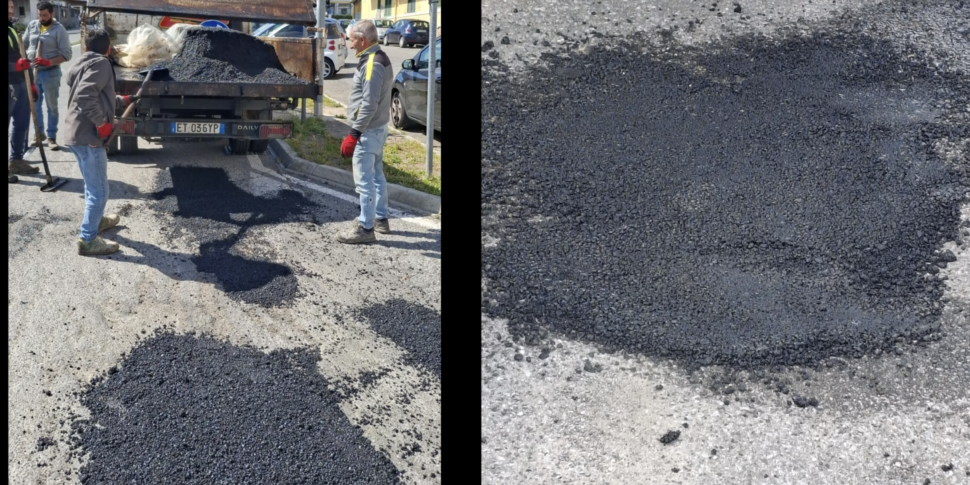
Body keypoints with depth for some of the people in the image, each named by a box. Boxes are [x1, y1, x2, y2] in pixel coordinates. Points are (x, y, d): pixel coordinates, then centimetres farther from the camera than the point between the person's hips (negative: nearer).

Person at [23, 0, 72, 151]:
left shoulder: (59, 29, -9)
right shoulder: (32, 25, 5)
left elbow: (66, 54, -12)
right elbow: (24, 44, 15)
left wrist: (48, 62, -23)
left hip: (50, 73, -4)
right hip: (32, 72, 5)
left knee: (52, 107, 4)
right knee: (35, 105, 13)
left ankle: (51, 137, 12)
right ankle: (39, 133, 26)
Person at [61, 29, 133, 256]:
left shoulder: (83, 64, 19)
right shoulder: (100, 63, -11)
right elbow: (85, 95, -26)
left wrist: (122, 100, 47)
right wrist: (102, 122, -20)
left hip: (78, 133, 10)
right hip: (88, 135, -10)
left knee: (92, 186, 28)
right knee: (99, 191, -3)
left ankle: (96, 220, 45)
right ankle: (87, 240, 1)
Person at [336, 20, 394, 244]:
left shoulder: (372, 64, -20)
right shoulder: (380, 59, 11)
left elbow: (369, 104, -25)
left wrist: (354, 133, -22)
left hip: (368, 131, -11)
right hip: (378, 128, 11)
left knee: (365, 180, -5)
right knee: (376, 175, 19)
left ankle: (365, 228, 1)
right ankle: (381, 219, 29)